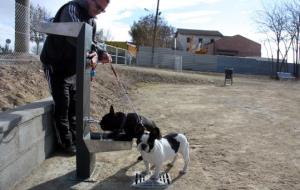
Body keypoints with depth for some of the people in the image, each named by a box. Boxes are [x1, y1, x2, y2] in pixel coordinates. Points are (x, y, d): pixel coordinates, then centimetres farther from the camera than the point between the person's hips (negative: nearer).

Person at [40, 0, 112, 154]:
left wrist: (101, 54, -14)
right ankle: (67, 144, 7)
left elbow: (91, 43, 7)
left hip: (73, 69, 8)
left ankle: (75, 139, 22)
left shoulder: (92, 21, 6)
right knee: (62, 106, -4)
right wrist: (91, 54, -46)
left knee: (74, 105, 11)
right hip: (56, 67, -8)